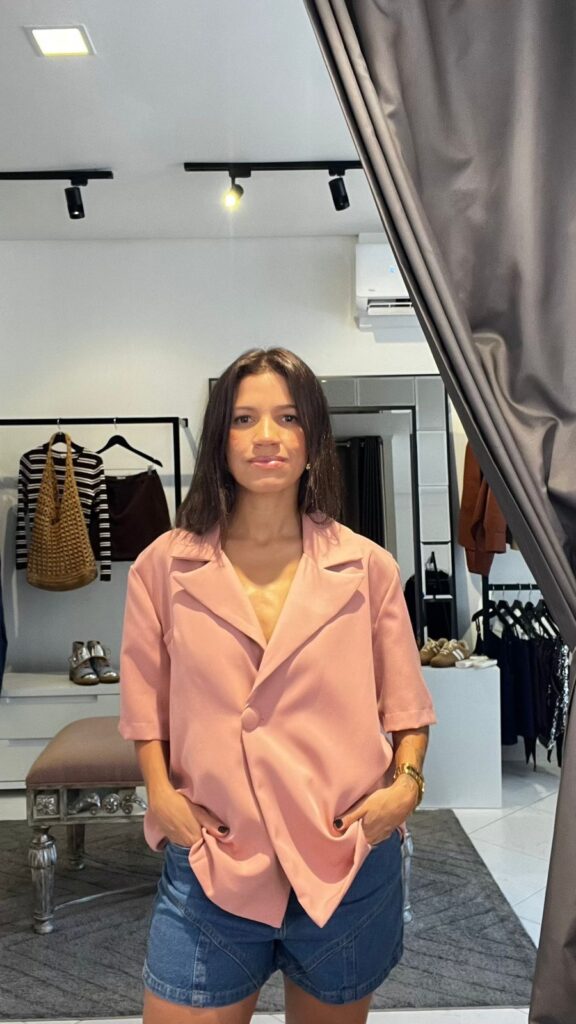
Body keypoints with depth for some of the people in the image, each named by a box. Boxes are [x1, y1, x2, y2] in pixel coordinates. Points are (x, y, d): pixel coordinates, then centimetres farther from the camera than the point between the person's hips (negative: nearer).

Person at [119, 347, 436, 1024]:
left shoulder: (367, 568, -1)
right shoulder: (163, 567, -2)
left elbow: (405, 703, 7)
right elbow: (146, 705, 7)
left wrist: (407, 781, -9)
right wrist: (160, 790, -8)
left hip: (350, 867, 1)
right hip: (209, 864, 0)